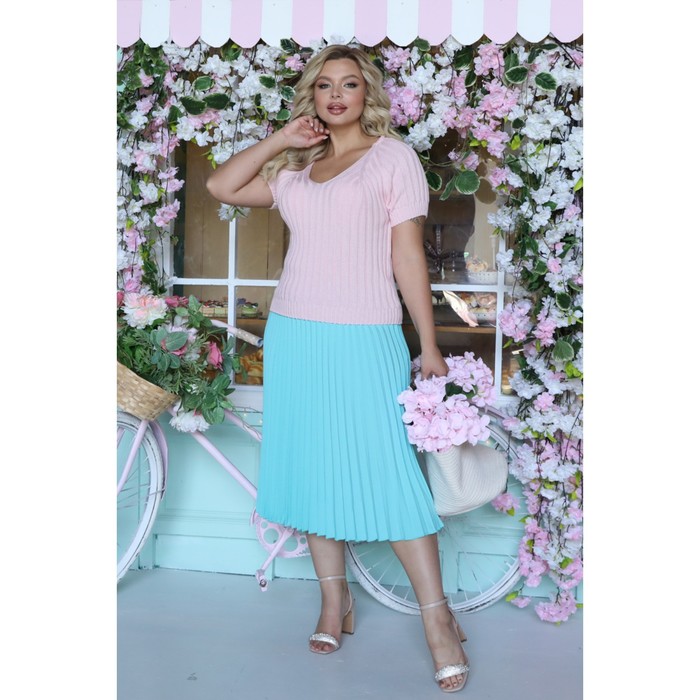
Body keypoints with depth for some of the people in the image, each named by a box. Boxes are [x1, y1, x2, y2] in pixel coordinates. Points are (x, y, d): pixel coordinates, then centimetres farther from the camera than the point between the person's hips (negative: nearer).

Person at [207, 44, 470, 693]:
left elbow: (408, 256, -3)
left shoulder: (393, 155, 3)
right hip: (293, 337, 5)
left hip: (364, 340, -5)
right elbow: (221, 186, 14)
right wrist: (281, 139, 8)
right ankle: (335, 601, 20)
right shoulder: (297, 169, 17)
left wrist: (430, 347, -6)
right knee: (312, 468, 7)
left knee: (386, 471, -9)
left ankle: (438, 620, 0)